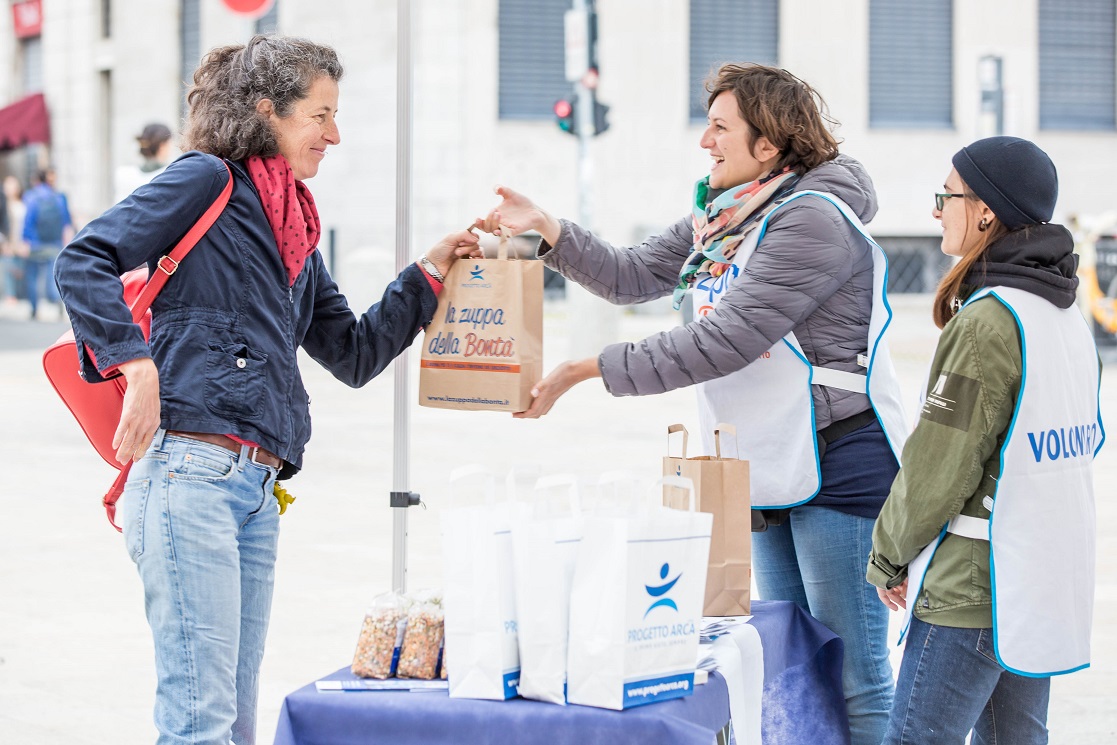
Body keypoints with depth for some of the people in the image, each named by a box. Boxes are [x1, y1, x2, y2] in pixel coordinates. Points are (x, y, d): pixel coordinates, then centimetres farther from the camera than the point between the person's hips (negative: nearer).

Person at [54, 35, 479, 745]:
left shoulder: (296, 233, 24)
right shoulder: (208, 180, 1)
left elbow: (355, 354, 27)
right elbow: (85, 261, -9)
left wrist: (429, 275, 21)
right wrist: (137, 365, -19)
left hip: (258, 492, 8)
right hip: (189, 469, -8)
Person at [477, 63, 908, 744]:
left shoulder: (812, 220, -20)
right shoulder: (725, 215, 11)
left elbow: (720, 344, -24)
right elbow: (637, 276, 17)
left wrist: (586, 370, -21)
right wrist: (547, 228, 3)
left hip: (839, 462, -10)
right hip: (771, 461, 10)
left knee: (854, 673, -5)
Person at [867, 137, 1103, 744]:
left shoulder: (987, 322, -16)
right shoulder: (1067, 320, 11)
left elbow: (938, 467, -16)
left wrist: (887, 556, -2)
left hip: (974, 590, -9)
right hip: (1053, 584, 9)